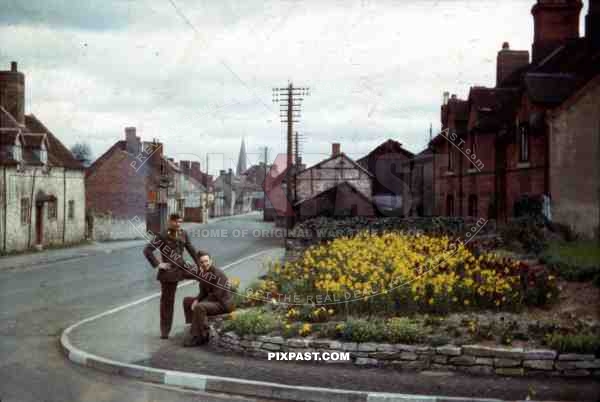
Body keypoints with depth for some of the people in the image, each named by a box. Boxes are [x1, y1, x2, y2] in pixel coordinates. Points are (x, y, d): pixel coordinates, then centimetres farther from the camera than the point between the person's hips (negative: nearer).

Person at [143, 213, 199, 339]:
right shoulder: (162, 236, -14)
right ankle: (165, 331, 15)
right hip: (169, 271, -5)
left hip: (183, 267, 5)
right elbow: (147, 250, -17)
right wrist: (157, 264, -17)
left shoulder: (183, 234, 1)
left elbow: (191, 249, 11)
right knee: (167, 301, 4)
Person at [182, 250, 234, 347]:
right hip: (212, 300, 10)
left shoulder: (218, 274, -20)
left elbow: (217, 295, -23)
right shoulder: (202, 273, 5)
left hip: (223, 303, -10)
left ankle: (200, 336, -22)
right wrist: (196, 300, -8)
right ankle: (195, 329, 9)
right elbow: (203, 292, 13)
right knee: (187, 301, 14)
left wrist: (199, 302, -16)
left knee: (199, 307, -33)